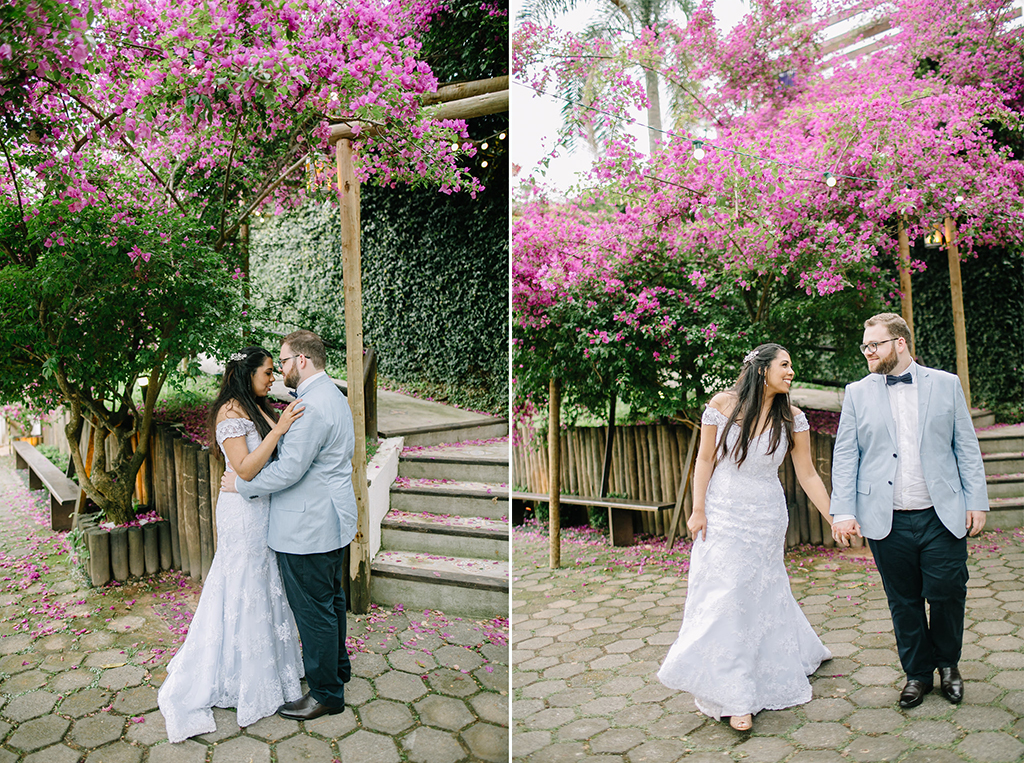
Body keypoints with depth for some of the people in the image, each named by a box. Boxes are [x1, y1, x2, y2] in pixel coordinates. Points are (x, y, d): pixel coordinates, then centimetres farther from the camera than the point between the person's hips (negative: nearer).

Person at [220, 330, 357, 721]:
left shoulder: (312, 406, -23)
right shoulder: (334, 396, 12)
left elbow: (289, 470, -25)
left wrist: (240, 484, -12)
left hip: (309, 526, -11)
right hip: (332, 522, 11)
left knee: (313, 609, 2)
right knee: (330, 598, 24)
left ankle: (326, 692, 16)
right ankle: (337, 665, 41)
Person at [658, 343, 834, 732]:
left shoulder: (792, 418, -5)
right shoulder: (722, 404, -8)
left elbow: (808, 475, 0)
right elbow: (705, 459, -3)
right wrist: (698, 510, -6)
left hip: (765, 519, 1)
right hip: (722, 514, 0)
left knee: (760, 596, 7)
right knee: (722, 595, 0)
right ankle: (736, 697, 12)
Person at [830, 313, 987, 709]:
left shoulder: (946, 384, 6)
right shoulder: (857, 393, 5)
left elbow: (967, 448, 7)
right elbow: (844, 456, 2)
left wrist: (977, 501, 1)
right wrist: (843, 511, -7)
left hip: (941, 515, 0)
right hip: (887, 521, 0)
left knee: (947, 593, 3)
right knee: (904, 601, 8)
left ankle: (948, 663, 30)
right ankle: (918, 672, 27)